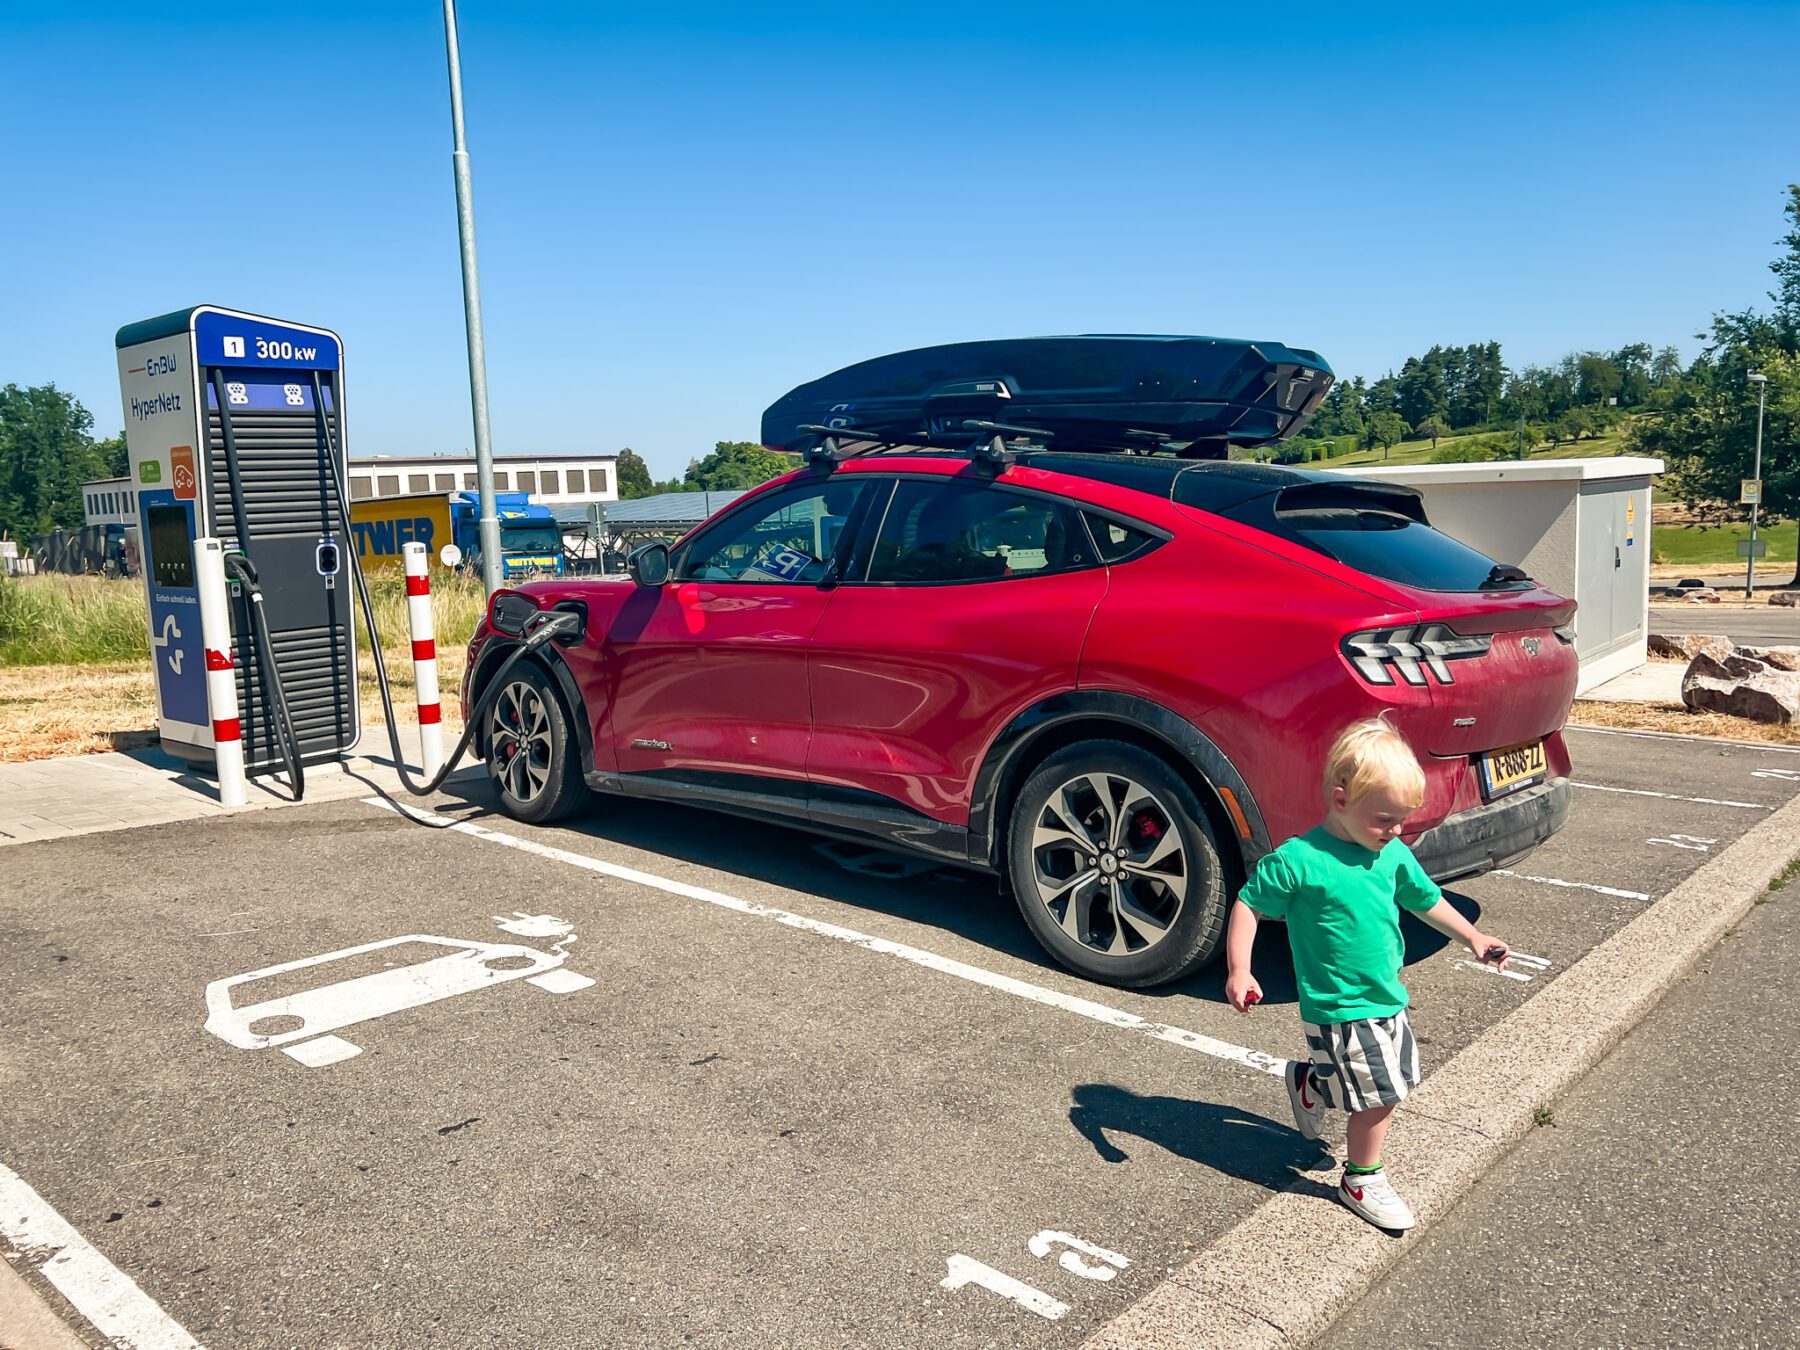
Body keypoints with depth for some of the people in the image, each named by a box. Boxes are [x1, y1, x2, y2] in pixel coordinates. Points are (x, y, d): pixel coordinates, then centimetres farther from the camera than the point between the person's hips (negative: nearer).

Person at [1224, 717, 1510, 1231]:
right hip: (1340, 1009, -7)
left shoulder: (1394, 855, -1)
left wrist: (1472, 937, 16)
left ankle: (1309, 1082, 41)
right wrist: (1238, 972, -22)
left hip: (1387, 998, 8)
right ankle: (1362, 1179, 24)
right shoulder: (1298, 860, -21)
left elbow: (1426, 899, 17)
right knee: (1379, 1093, -2)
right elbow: (1248, 906, -15)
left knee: (1398, 1076, 19)